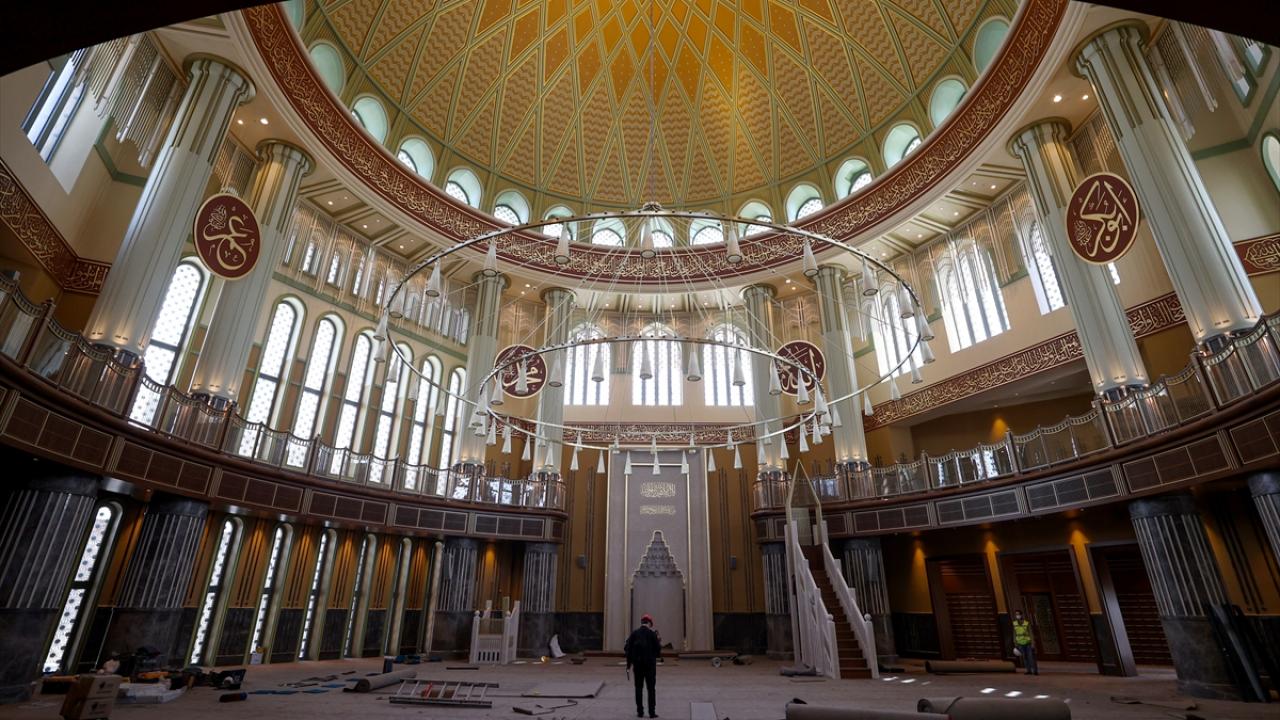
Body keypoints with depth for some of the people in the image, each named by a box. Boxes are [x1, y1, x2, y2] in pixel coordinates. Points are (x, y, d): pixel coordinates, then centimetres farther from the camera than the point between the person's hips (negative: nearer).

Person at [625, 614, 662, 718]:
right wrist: (659, 642, 12)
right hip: (650, 664, -2)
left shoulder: (634, 633, 0)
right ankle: (652, 712, 5)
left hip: (637, 664, 2)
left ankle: (640, 711, 10)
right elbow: (657, 649, -8)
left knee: (638, 688, 9)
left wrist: (629, 663, 5)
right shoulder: (652, 633, -7)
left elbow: (627, 648, -2)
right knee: (651, 688, 6)